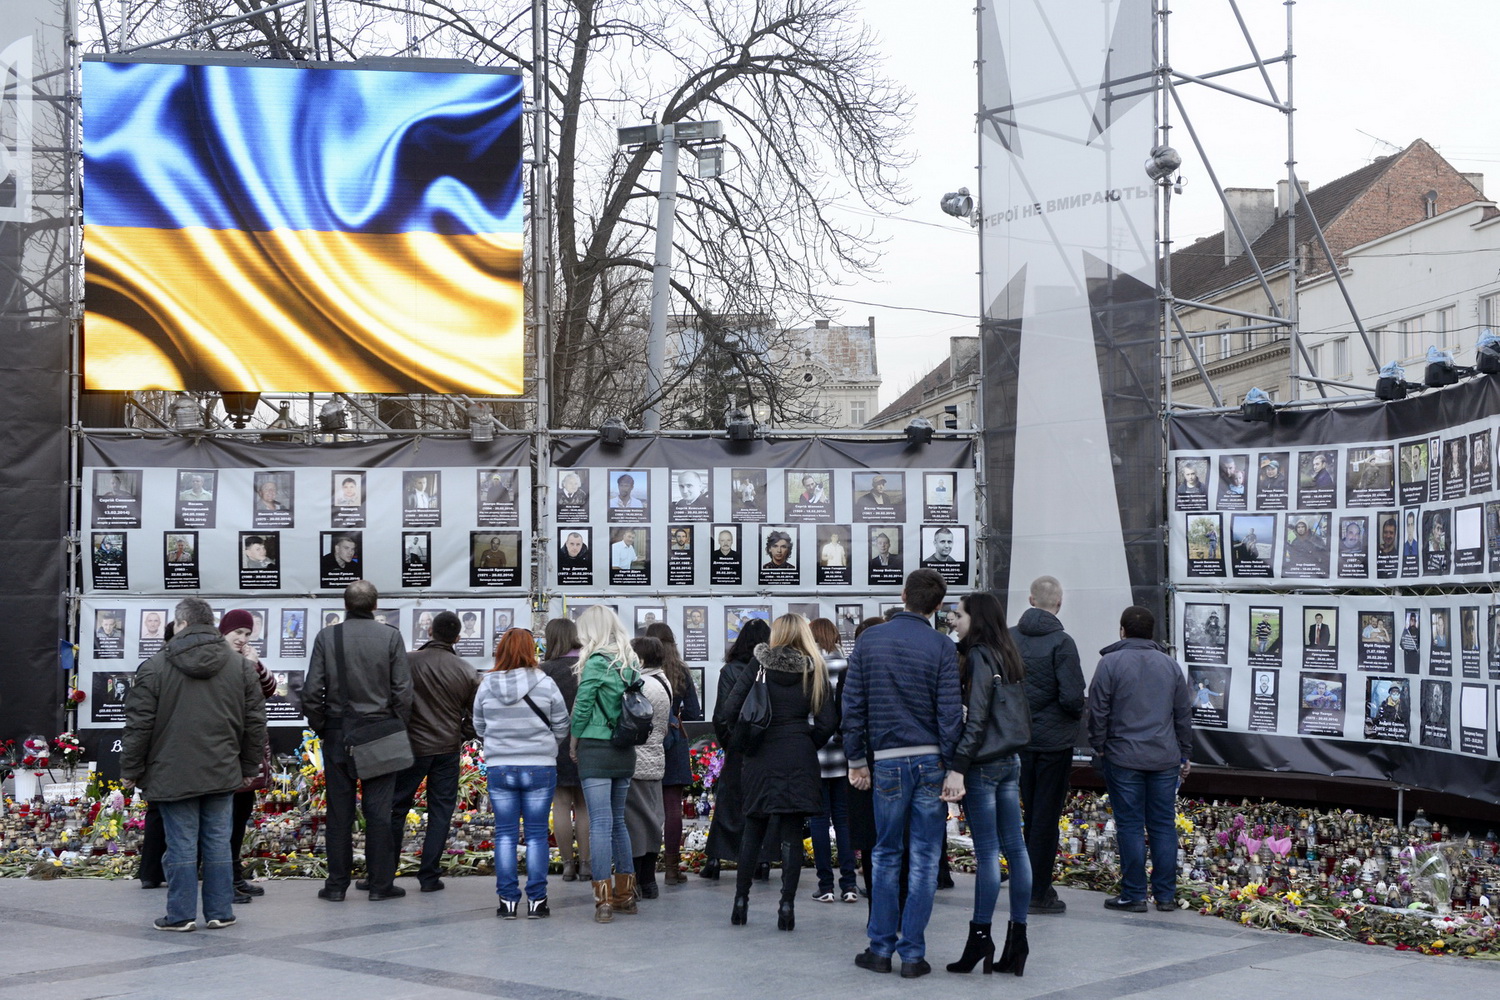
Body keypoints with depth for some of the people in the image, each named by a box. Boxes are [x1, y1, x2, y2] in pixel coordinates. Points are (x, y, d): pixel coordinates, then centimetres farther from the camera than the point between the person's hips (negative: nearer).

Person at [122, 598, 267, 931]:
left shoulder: (155, 667, -5)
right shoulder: (240, 665, 6)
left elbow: (139, 725, -4)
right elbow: (255, 721, 9)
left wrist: (131, 770, 5)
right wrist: (250, 767, 16)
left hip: (173, 775, -3)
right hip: (222, 774, 3)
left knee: (182, 845, 2)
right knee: (218, 843, 7)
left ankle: (181, 914, 7)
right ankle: (220, 913, 11)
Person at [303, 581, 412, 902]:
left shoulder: (326, 637, -1)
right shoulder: (390, 637, -2)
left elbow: (312, 692, -3)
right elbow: (403, 691, -4)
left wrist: (320, 727, 9)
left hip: (337, 732, 1)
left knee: (339, 810, 6)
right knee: (379, 809, 4)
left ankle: (337, 884, 10)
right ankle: (380, 883, 6)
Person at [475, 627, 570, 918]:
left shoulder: (486, 685, -1)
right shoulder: (544, 683, -7)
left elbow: (479, 728, 9)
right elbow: (561, 727, 0)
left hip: (499, 768, 2)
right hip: (540, 766, -1)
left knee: (505, 834, 7)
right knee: (537, 834, 5)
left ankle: (507, 900, 7)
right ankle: (536, 900, 7)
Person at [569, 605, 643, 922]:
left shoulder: (596, 662, -11)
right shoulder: (631, 661, 8)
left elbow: (582, 705, -10)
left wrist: (574, 739, 4)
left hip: (596, 751, -7)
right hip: (626, 752, 7)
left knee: (600, 823, -5)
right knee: (618, 821, 16)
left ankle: (604, 901, -6)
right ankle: (625, 894, 21)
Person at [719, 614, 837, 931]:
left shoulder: (757, 667, 0)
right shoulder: (814, 671, 1)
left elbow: (732, 709, -7)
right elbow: (828, 721, -4)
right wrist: (807, 744, 10)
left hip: (761, 759, 0)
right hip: (799, 760, 0)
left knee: (753, 830, 11)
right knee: (792, 833, 2)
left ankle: (741, 900, 14)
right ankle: (787, 904, -1)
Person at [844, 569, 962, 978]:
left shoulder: (869, 641, 3)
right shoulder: (941, 646, -4)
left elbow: (853, 705, 3)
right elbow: (950, 712, -8)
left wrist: (857, 760, 10)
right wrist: (951, 768, -4)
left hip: (888, 761, 1)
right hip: (931, 760, -1)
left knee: (886, 855, 13)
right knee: (924, 859, 4)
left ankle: (881, 948, 14)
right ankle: (912, 953, 5)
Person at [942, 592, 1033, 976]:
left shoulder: (978, 657, -12)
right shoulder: (1007, 656, 13)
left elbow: (976, 718, -18)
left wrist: (958, 767, -21)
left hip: (983, 764, -8)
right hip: (1010, 760, 8)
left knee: (987, 851, -5)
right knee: (1015, 847, 7)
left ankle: (980, 937, 0)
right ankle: (1017, 938, 12)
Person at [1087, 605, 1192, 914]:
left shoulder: (1110, 662, -5)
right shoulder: (1170, 664, 9)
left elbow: (1098, 711, -6)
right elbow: (1184, 713, 14)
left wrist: (1098, 747, 7)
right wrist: (1184, 753, 22)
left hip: (1123, 758, -4)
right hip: (1165, 759, 4)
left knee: (1130, 826, 1)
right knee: (1163, 825, 8)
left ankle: (1134, 895, 4)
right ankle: (1166, 895, 11)